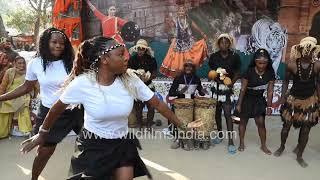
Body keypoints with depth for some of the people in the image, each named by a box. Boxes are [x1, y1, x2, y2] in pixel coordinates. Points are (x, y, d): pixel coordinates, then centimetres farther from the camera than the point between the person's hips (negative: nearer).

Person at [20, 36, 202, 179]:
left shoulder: (130, 79, -15)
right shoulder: (82, 83, -21)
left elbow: (158, 103, -9)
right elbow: (57, 108, -5)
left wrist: (182, 125, -4)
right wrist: (42, 134, 8)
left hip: (123, 144, 2)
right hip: (93, 145, -2)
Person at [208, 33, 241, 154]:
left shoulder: (235, 56, -5)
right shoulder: (214, 57, 0)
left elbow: (237, 73, 1)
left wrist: (231, 82, -16)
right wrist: (217, 79, -15)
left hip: (228, 88, -3)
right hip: (217, 87, 3)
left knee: (227, 113, -9)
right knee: (217, 112, 12)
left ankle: (231, 142, -4)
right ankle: (220, 135, 31)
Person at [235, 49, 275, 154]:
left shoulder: (270, 73, -11)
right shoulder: (249, 71, -20)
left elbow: (270, 91, -5)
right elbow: (243, 89, -14)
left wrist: (269, 106, -4)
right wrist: (239, 104, -11)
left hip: (259, 99, 2)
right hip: (246, 98, -2)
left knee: (261, 122, 2)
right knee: (243, 121, 11)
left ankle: (263, 145, 20)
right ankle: (241, 143, 28)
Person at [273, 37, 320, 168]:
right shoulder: (292, 65, -14)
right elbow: (286, 81, -2)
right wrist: (283, 97, -9)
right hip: (293, 99, -1)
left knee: (306, 129, 7)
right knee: (286, 125, 10)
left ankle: (299, 156, 27)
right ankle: (282, 147, 38)